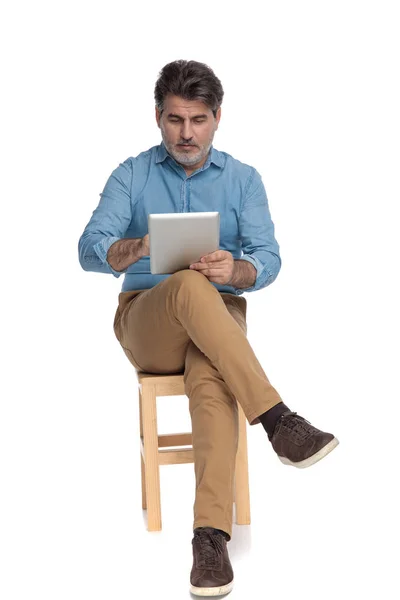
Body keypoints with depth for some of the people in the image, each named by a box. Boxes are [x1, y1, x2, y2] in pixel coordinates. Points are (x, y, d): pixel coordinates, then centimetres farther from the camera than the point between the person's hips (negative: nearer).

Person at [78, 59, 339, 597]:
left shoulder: (243, 180, 9)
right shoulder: (131, 175, 8)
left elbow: (268, 260, -3)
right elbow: (90, 249, -7)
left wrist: (236, 270, -29)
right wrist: (135, 248, -31)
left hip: (219, 318, 0)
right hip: (145, 323, 0)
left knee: (210, 379, -37)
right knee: (189, 286, -37)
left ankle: (211, 534, -45)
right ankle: (278, 420, -41)